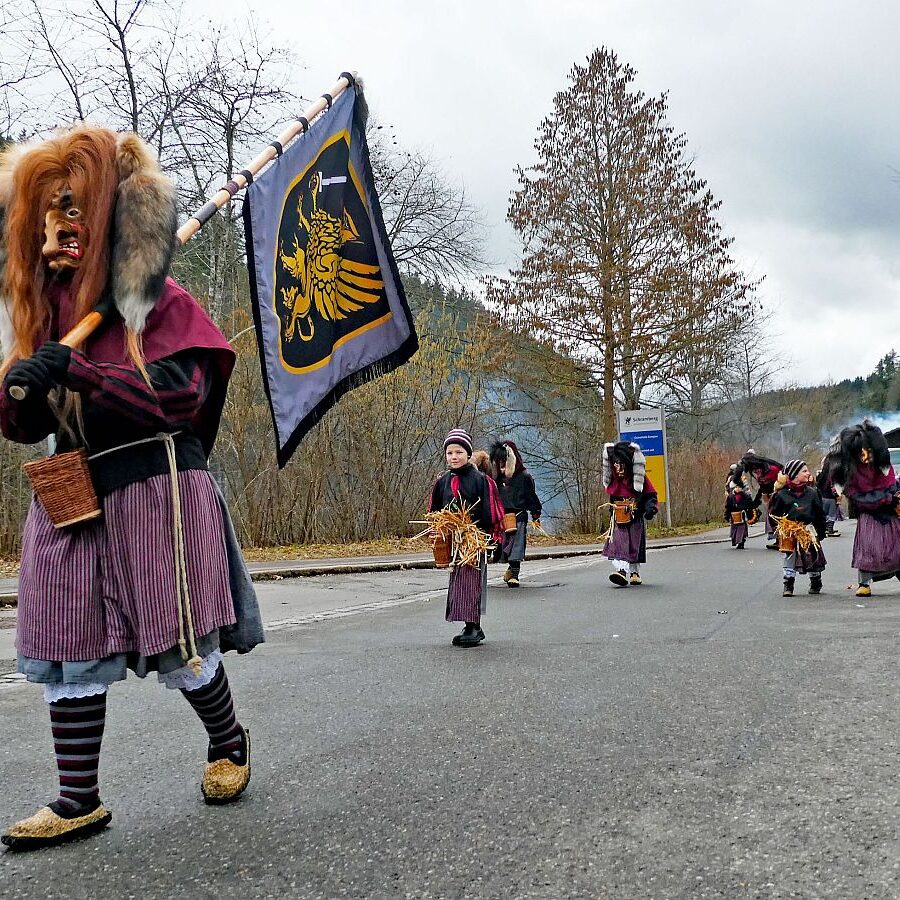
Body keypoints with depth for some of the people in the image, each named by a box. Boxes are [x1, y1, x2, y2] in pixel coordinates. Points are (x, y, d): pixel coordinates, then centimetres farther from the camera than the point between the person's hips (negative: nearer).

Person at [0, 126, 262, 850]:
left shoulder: (155, 299, -5)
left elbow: (180, 391, -19)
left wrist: (73, 368, -23)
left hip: (155, 484, -6)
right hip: (71, 491, 6)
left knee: (178, 648, 1)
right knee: (67, 646, 4)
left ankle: (230, 742, 29)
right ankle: (80, 800, 16)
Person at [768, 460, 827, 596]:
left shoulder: (812, 492, 1)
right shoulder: (782, 494, -7)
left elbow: (820, 514, 5)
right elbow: (773, 513, 0)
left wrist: (820, 532, 1)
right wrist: (780, 529, -6)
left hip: (809, 532, 3)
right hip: (789, 533, -2)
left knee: (814, 557, 12)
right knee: (790, 558, 0)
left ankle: (816, 584, 32)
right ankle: (788, 586, 7)